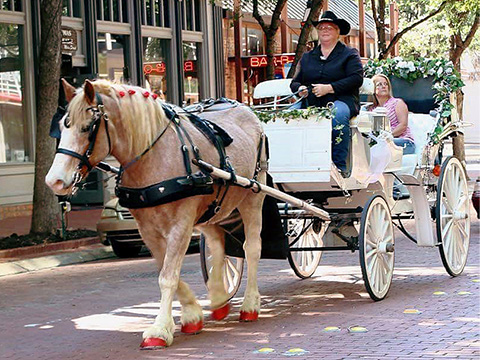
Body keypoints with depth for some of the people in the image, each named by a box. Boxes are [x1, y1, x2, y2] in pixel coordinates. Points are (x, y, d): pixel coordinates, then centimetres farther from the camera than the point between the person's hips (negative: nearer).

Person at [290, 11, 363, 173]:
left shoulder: (349, 54, 10)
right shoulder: (307, 57, 24)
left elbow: (356, 79, -5)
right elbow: (295, 82, 23)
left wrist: (329, 88, -14)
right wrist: (300, 88, -4)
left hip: (340, 100, -4)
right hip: (310, 102, 4)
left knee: (338, 115, -40)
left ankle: (339, 165, -33)